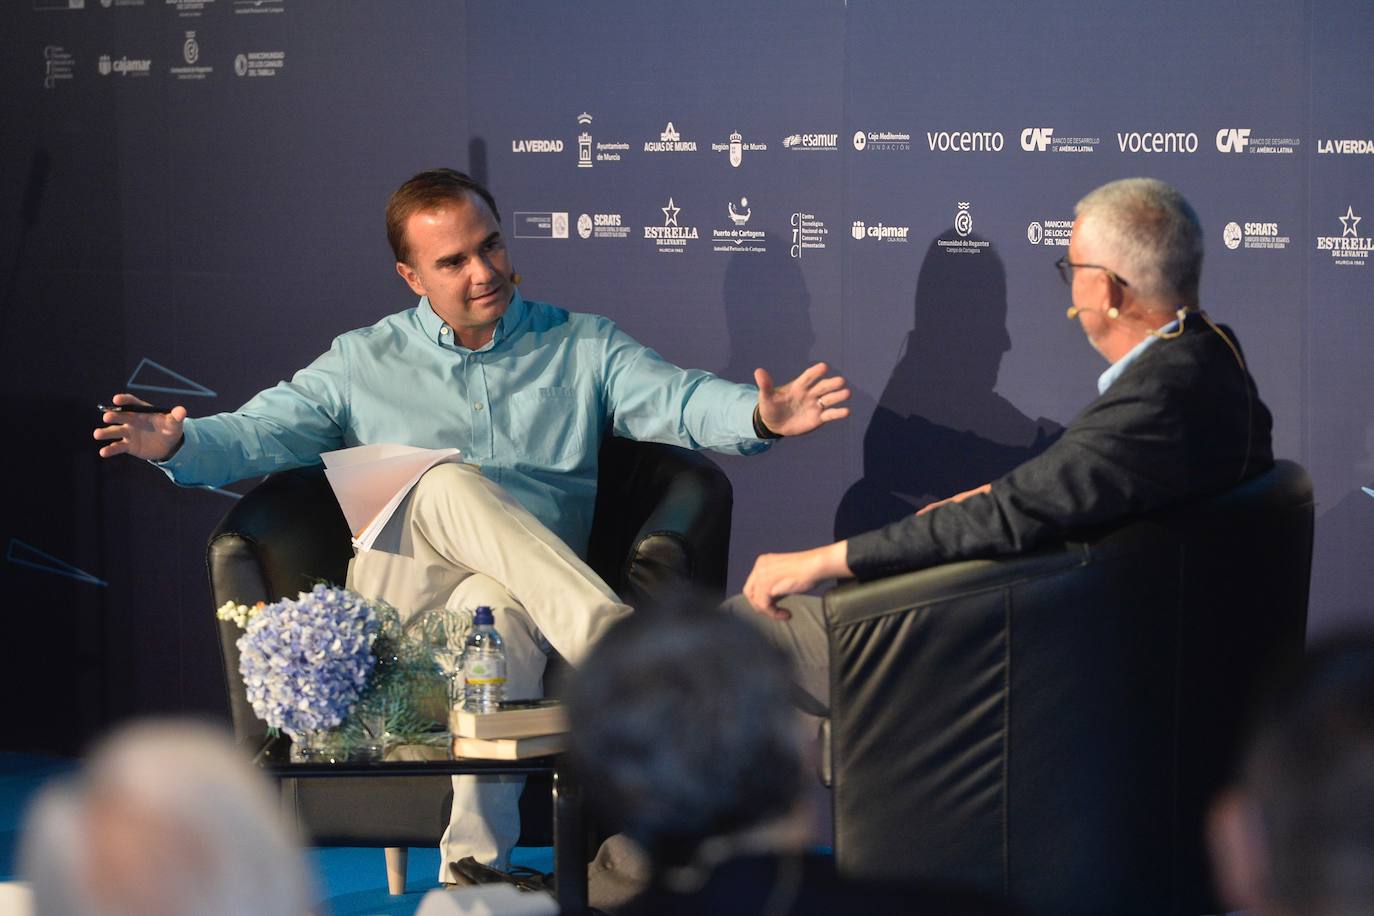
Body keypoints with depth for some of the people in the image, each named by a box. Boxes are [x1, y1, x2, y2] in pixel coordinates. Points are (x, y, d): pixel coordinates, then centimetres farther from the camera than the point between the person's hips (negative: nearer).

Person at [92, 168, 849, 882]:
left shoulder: (581, 348, 16)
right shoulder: (363, 364, 17)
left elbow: (677, 400, 0)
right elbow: (261, 432, 9)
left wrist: (759, 417, -22)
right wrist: (176, 443, -14)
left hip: (526, 602, 0)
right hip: (399, 601, 0)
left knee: (495, 603, -39)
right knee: (450, 484, -31)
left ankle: (475, 868, -41)